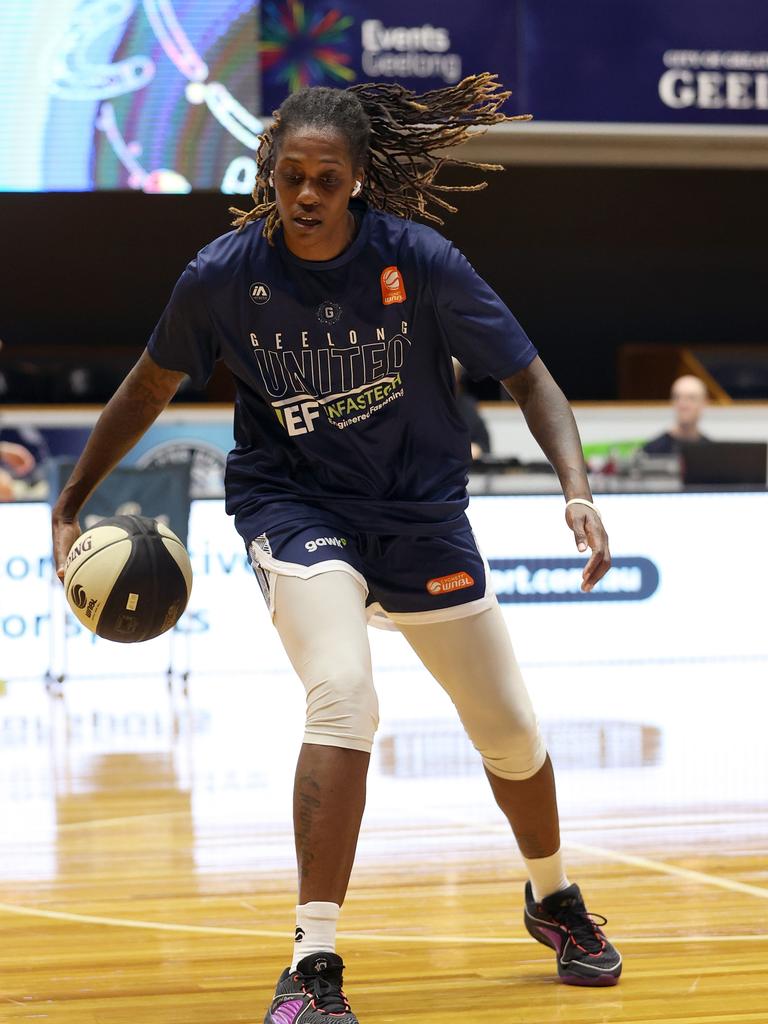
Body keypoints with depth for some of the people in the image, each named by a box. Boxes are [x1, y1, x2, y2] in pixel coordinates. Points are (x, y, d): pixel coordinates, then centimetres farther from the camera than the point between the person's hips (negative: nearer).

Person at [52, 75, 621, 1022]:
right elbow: (150, 387, 2)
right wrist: (70, 502, 3)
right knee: (343, 696, -29)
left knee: (509, 730, 11)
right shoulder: (224, 274, -15)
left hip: (421, 511, 2)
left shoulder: (420, 261, -17)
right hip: (294, 506, -2)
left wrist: (577, 492, -25)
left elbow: (529, 379, -10)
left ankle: (553, 899, 42)